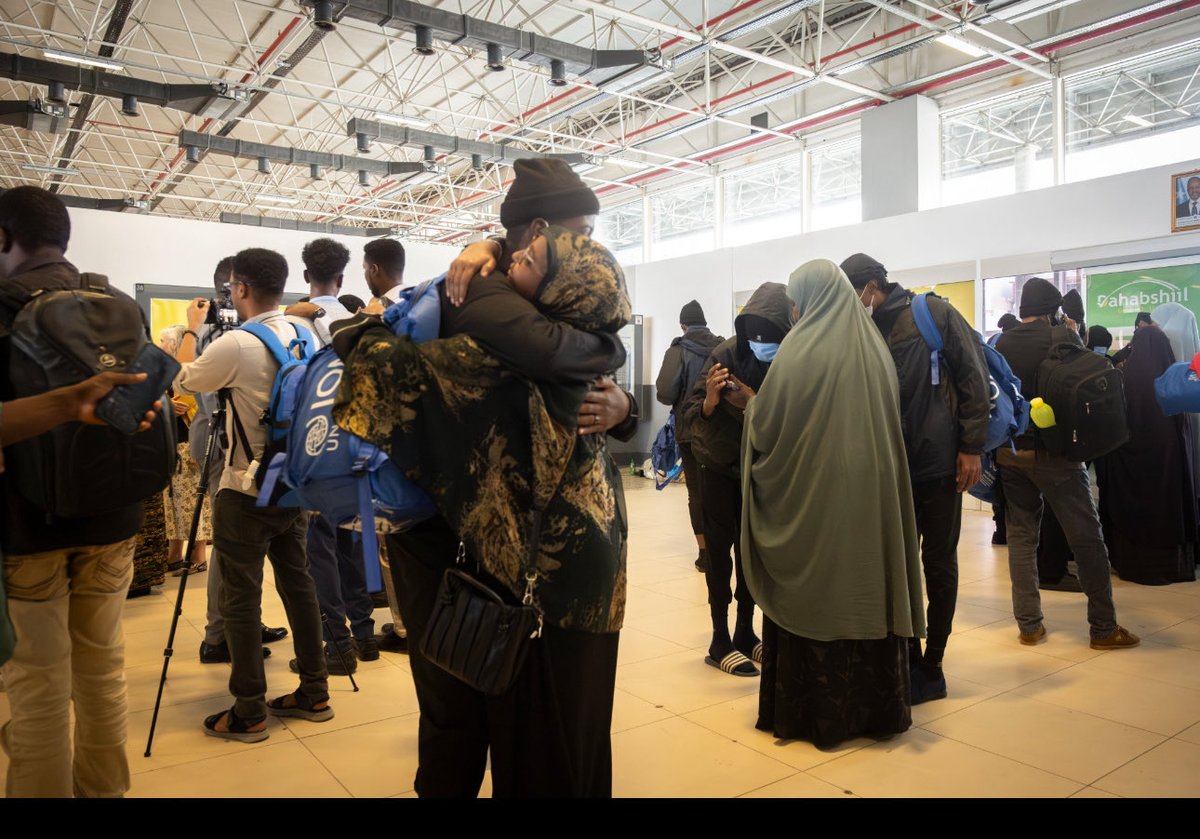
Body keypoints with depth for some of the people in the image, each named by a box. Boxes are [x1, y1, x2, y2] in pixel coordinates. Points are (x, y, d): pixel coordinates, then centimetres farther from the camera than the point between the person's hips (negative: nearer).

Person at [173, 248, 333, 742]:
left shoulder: (236, 345, -19)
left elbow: (182, 381, -1)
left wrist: (191, 329, 14)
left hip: (247, 492, -7)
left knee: (241, 599, 3)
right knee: (298, 584, 14)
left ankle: (249, 712, 12)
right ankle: (314, 693, 23)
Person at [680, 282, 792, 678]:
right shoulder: (726, 354, -21)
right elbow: (692, 417, -22)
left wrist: (755, 404, -36)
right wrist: (709, 401, -43)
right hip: (719, 463, -2)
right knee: (720, 547, -1)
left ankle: (745, 632, 19)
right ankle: (720, 641, 6)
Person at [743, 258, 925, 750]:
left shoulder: (801, 350, -10)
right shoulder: (876, 349, 7)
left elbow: (765, 422, -9)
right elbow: (891, 424, 13)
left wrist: (749, 403, 10)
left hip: (811, 493, -5)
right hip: (871, 491, 5)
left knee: (813, 593, 4)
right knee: (867, 587, 12)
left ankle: (811, 712, 14)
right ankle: (876, 707, 23)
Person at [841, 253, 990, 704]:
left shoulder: (935, 315, -4)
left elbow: (974, 379, -6)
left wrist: (971, 447, -11)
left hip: (940, 463, -4)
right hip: (892, 468, 4)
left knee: (938, 563, 6)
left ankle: (932, 667, 17)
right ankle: (908, 658, 23)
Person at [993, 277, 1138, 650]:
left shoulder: (1001, 345, 3)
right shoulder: (1063, 336, -8)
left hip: (1011, 452, 4)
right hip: (1053, 451, -4)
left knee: (1021, 535, 9)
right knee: (1086, 536, 5)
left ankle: (1029, 624, 11)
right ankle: (1104, 628, 11)